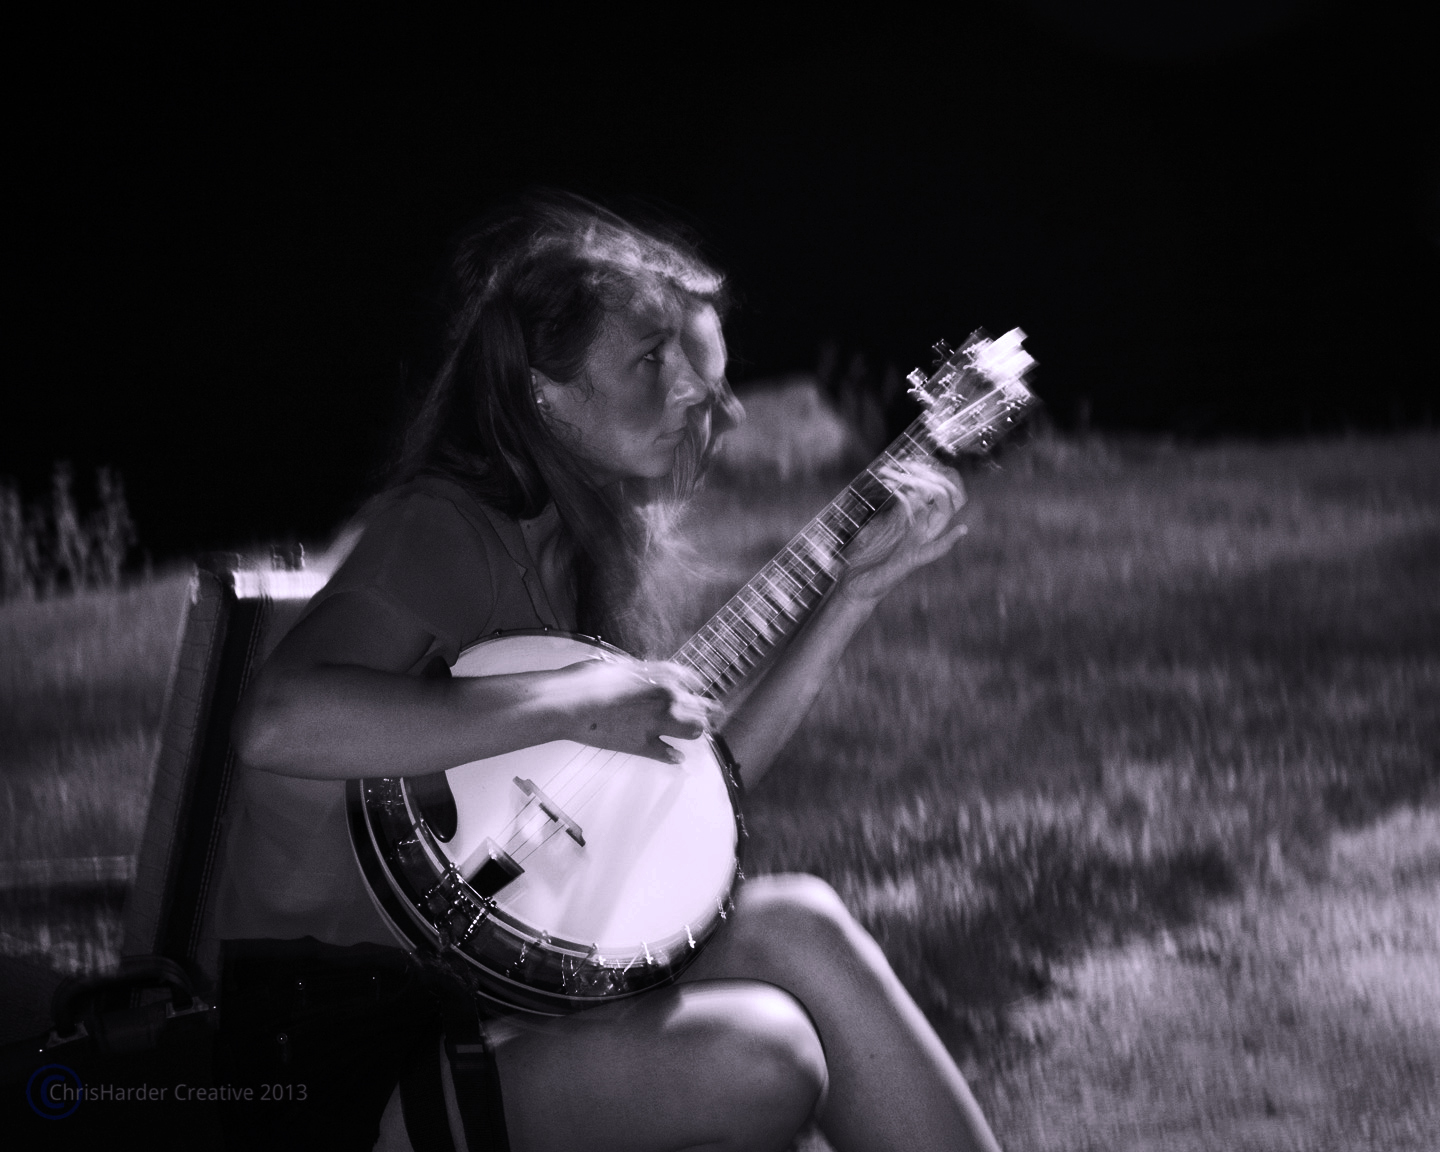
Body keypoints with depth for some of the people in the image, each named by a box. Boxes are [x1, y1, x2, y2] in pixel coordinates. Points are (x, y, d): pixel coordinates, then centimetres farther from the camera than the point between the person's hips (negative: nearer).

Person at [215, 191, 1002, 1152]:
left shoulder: (573, 547, 12)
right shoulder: (451, 530, -16)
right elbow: (279, 721, -35)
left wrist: (857, 592, 13)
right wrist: (580, 705, -30)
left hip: (470, 978, 9)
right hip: (338, 1043, -9)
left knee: (792, 923, -7)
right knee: (755, 1057, -25)